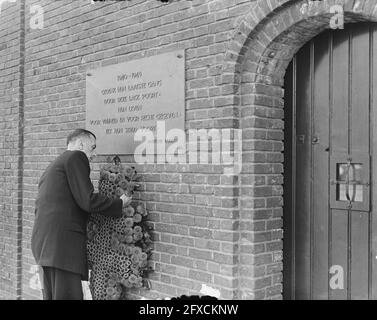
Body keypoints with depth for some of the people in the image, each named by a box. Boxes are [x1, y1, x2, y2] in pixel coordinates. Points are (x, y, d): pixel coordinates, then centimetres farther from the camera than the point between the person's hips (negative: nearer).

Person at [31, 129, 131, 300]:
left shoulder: (53, 166, 26)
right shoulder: (76, 157, -3)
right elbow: (87, 200, -12)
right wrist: (120, 203, -1)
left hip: (43, 240, 10)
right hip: (63, 240, -10)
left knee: (52, 295, 10)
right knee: (69, 295, -10)